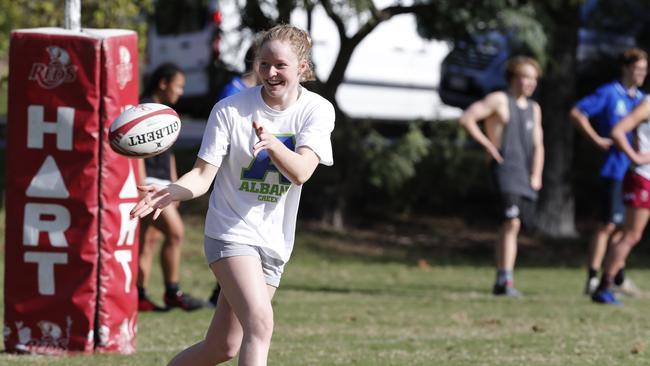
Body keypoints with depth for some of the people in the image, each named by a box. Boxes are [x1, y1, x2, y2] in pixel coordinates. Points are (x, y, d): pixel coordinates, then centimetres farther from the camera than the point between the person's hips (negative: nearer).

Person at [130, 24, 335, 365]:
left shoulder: (317, 110, -6)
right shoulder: (230, 109, -9)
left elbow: (301, 172, -21)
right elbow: (203, 174, -12)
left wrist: (272, 144, -41)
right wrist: (170, 192, -33)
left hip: (274, 241, 4)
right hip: (231, 231, -4)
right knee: (259, 323, -25)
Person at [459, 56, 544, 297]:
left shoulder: (534, 109, 20)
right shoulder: (499, 100, -1)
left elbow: (538, 145, 20)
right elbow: (466, 119, -9)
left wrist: (536, 175, 6)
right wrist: (487, 144, -9)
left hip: (527, 175, 7)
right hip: (505, 168, -7)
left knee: (514, 227, 8)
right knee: (512, 222, -21)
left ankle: (501, 281, 16)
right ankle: (505, 279, -25)